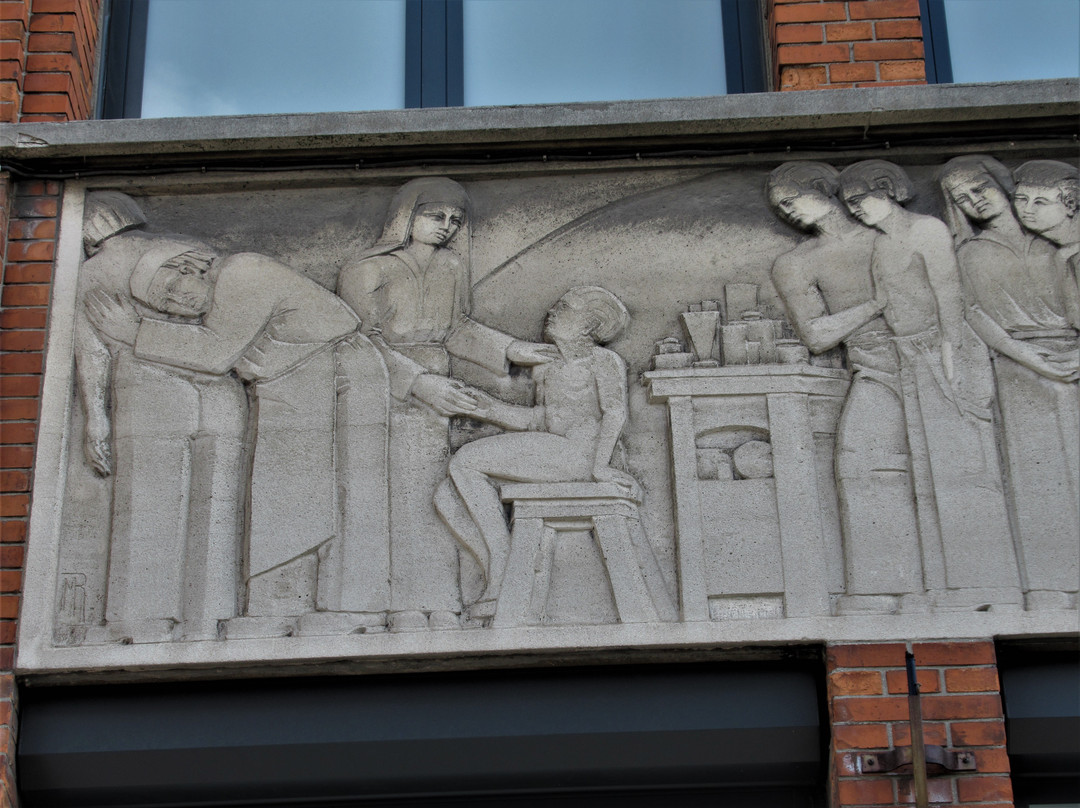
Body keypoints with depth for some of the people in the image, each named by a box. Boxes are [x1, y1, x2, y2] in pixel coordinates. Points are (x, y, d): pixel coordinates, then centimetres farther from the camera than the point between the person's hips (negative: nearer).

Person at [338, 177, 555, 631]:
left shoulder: (449, 268, 15)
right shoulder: (368, 270, -3)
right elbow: (363, 342, -10)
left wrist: (509, 349, 11)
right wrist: (419, 383, -20)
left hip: (432, 403, 5)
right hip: (384, 397, -5)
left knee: (431, 500, -1)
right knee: (400, 499, -11)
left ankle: (440, 612, -3)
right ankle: (406, 612, -11)